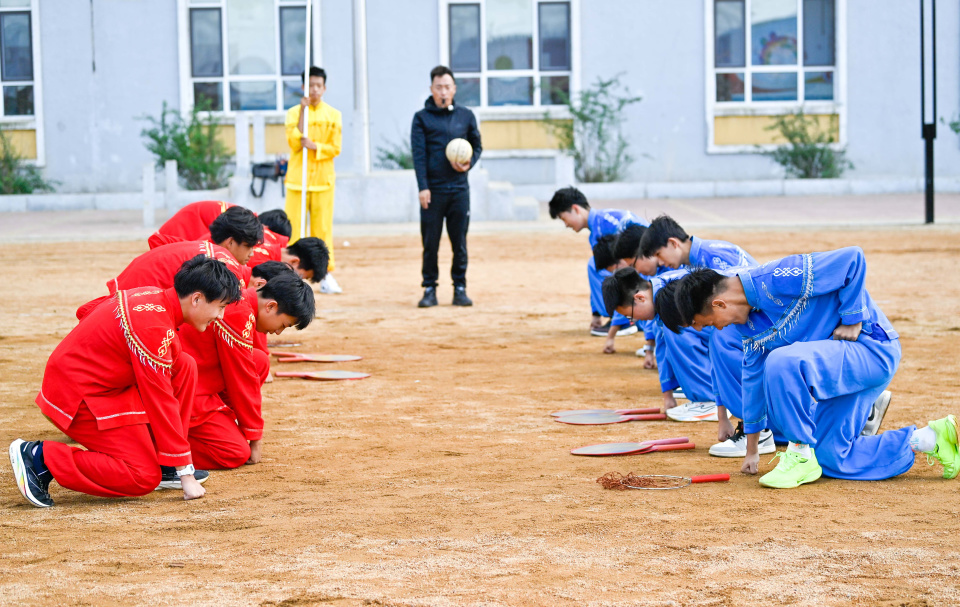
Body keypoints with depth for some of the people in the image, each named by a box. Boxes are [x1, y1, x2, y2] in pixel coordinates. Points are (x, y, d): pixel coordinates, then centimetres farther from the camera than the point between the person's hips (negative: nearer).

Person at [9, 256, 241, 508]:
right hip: (78, 398, -10)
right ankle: (40, 457, -8)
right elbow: (160, 399, -22)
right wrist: (184, 472, -15)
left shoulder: (155, 297, 3)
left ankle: (162, 464, 8)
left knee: (184, 367, 5)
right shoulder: (154, 327, -25)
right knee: (145, 478, -12)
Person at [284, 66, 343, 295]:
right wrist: (303, 111, -12)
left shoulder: (333, 115, 7)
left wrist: (314, 146, -15)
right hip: (297, 179, 0)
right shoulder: (294, 113, 5)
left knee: (323, 228, -1)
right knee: (294, 228, -3)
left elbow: (336, 148, 2)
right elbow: (294, 143, -8)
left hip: (323, 179, 0)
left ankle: (326, 275, 2)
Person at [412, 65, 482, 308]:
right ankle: (429, 289, 8)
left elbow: (477, 146, 17)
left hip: (459, 188, 2)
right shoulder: (422, 118, 3)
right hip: (433, 190, -2)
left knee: (460, 242, 4)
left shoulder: (466, 116, 10)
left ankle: (460, 288, 11)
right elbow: (418, 154, -3)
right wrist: (423, 187, -12)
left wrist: (469, 163, -5)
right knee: (430, 242, 1)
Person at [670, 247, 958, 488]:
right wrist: (751, 448, 18)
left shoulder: (778, 281, -25)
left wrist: (852, 320, -19)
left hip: (874, 349, -10)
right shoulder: (746, 320, 5)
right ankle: (930, 439, 14)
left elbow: (853, 258, -25)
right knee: (832, 460, 6)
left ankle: (801, 456, -17)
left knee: (782, 363, -33)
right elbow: (753, 374, 15)